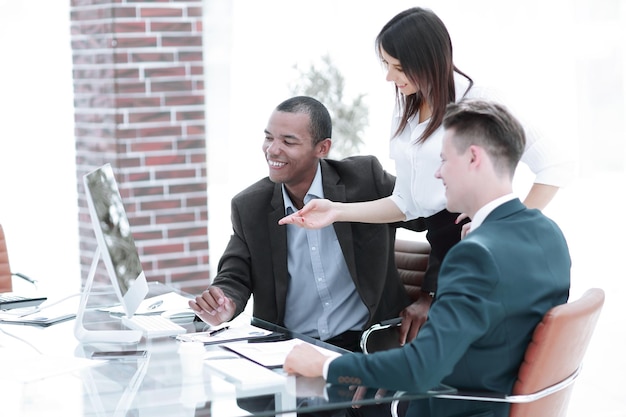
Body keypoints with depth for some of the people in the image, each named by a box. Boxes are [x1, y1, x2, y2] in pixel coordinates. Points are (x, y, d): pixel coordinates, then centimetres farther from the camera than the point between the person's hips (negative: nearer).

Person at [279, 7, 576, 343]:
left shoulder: (476, 102, -8)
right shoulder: (405, 114, 15)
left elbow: (556, 167, -10)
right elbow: (406, 202, 15)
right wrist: (337, 212, 5)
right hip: (442, 249, 7)